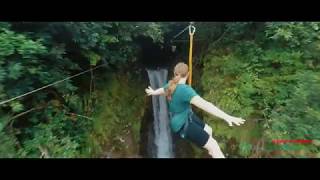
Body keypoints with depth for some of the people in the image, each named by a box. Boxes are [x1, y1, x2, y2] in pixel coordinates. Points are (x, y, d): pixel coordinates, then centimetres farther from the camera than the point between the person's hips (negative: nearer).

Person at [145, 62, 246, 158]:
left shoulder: (171, 85, -1)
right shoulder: (185, 90, -30)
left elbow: (162, 90, 22)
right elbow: (204, 105, -39)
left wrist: (152, 92, 44)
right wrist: (226, 117, -43)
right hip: (183, 125, -10)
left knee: (208, 130, 24)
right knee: (213, 146, -9)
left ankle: (212, 152, 43)